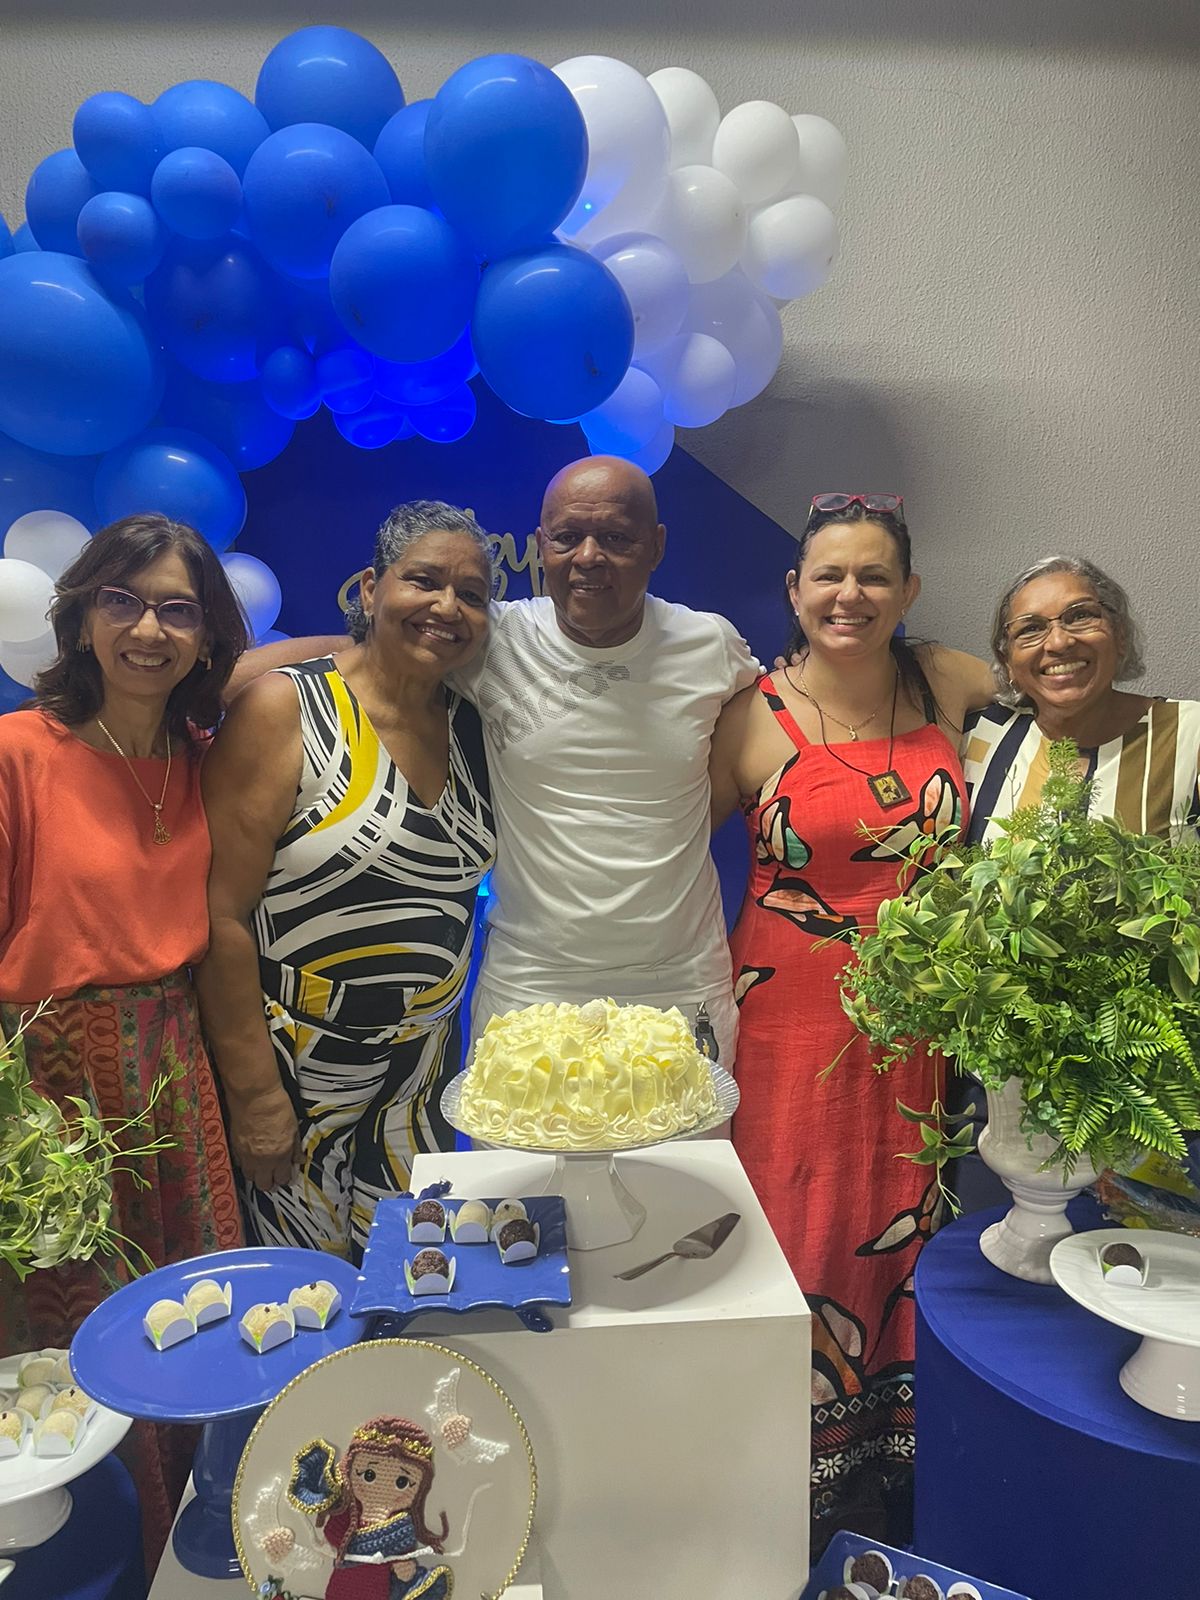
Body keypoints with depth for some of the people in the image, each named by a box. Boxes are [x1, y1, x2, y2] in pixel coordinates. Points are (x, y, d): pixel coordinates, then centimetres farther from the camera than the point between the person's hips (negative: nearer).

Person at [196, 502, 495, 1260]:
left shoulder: (471, 726, 3)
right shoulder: (285, 709, -14)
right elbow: (223, 914, -16)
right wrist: (256, 1091, -15)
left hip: (426, 1074, 5)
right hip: (297, 1078, -5)